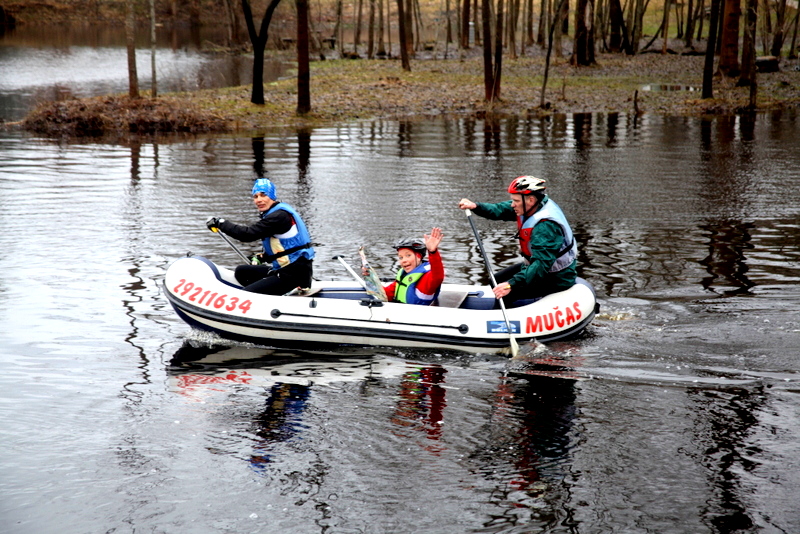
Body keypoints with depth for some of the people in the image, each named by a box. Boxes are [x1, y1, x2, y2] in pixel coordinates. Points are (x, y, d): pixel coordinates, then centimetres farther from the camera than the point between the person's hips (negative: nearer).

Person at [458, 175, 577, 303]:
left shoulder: (546, 226, -33)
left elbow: (542, 264, -40)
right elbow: (499, 210, 0)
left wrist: (512, 284, -45)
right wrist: (475, 206, -18)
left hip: (556, 278, -10)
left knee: (502, 294, -20)